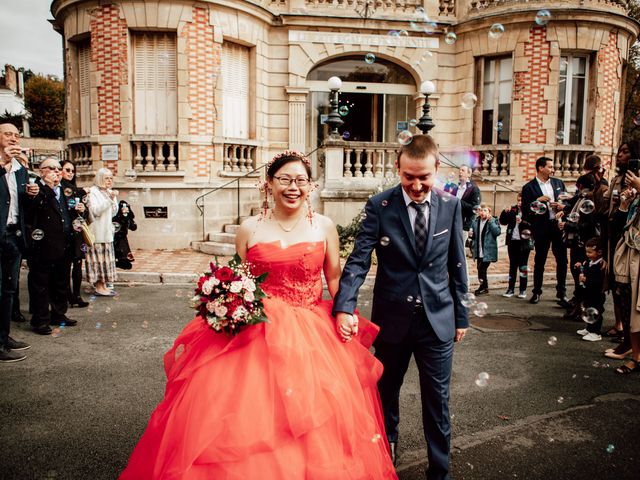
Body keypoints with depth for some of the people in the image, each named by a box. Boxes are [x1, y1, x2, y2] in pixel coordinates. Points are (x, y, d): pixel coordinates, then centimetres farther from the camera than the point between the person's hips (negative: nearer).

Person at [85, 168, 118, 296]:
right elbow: (95, 211, -18)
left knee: (105, 258, 9)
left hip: (107, 231, 8)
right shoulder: (93, 191, -8)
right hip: (97, 231, -8)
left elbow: (113, 212, 12)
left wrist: (114, 199, -2)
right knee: (98, 258, -5)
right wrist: (109, 199, -21)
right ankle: (98, 287, 0)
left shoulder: (109, 192, 14)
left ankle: (103, 285, 16)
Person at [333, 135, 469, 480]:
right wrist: (344, 307, -29)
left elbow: (457, 265, 4)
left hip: (438, 318, 1)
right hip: (392, 317, 0)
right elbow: (358, 260, -15)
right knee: (386, 390, 19)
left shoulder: (451, 206, -2)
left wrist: (461, 316, 6)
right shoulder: (379, 206, -9)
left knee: (437, 400, 10)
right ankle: (388, 445, 47)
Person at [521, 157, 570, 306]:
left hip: (558, 225, 3)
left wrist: (563, 206, -6)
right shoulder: (529, 187, -2)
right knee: (539, 261, 8)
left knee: (562, 260, 1)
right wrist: (538, 200, -19)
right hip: (541, 228, -3)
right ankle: (537, 292, 20)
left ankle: (562, 293, 10)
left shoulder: (558, 183, 11)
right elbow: (525, 210, -7)